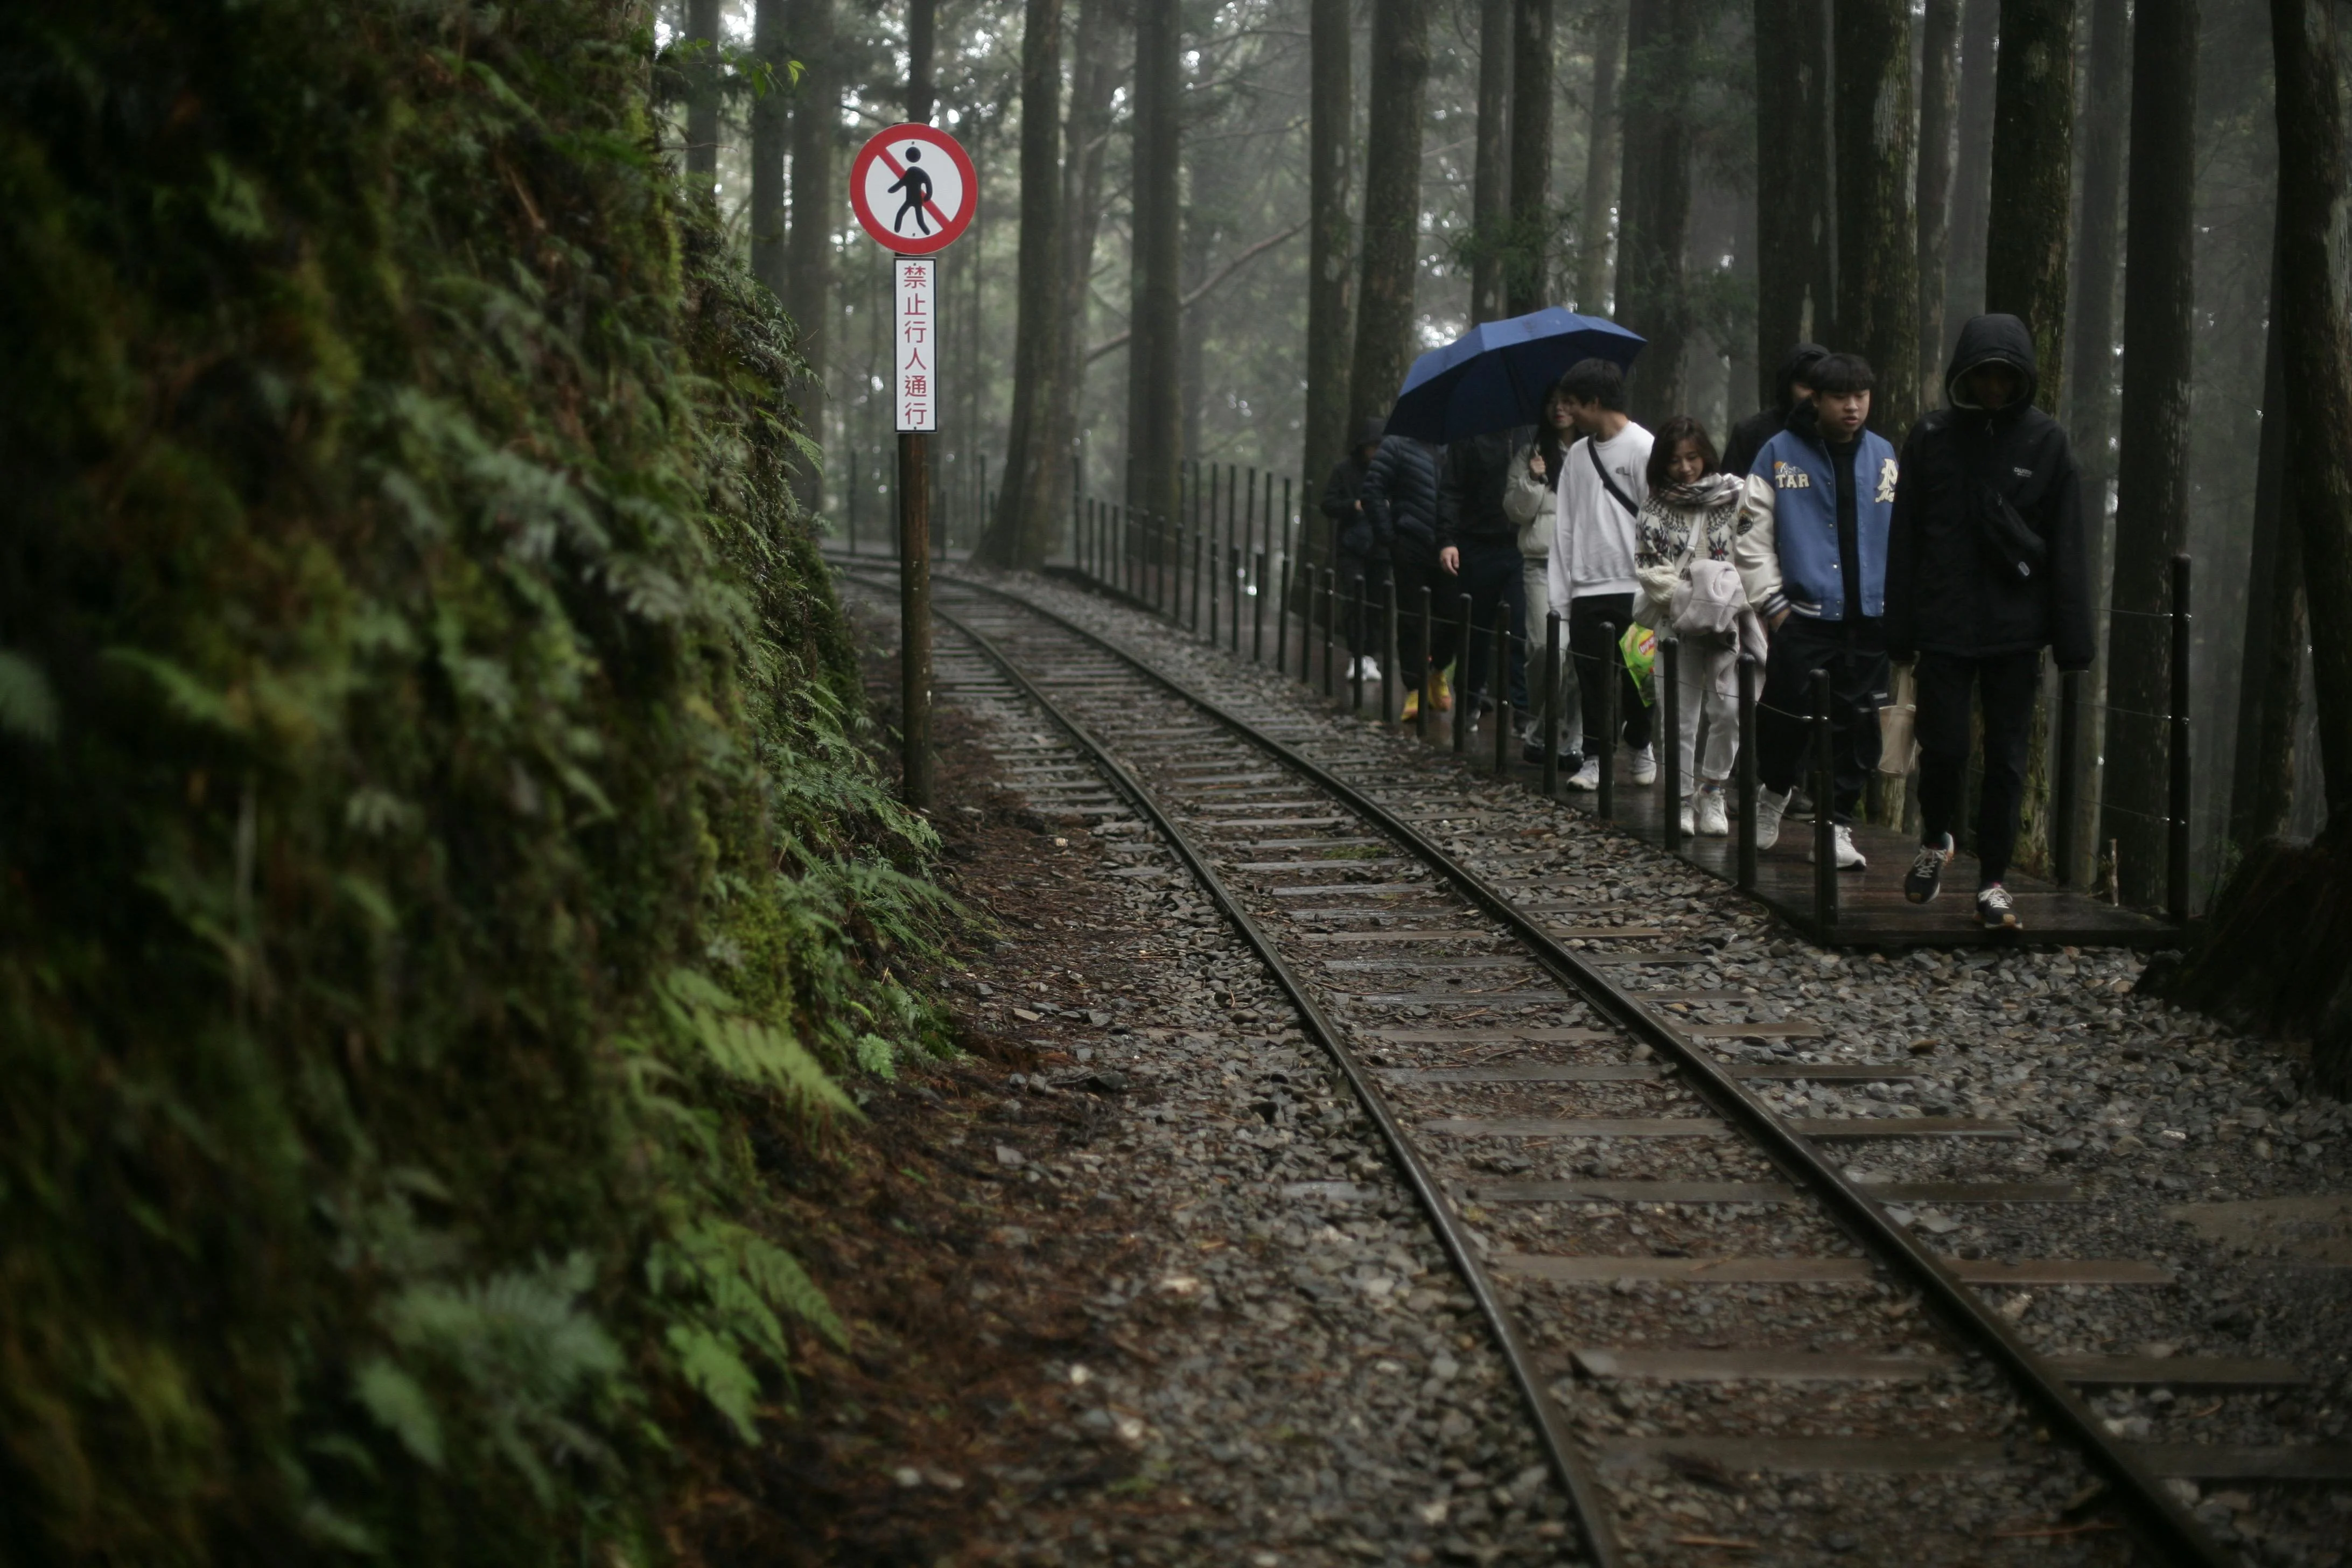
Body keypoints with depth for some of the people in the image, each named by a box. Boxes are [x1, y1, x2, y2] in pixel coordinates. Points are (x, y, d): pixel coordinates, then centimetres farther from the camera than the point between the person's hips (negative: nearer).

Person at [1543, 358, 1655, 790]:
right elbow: (1565, 525, 10)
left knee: (1636, 677, 4)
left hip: (1632, 588, -5)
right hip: (1586, 588, 5)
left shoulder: (1644, 450, -7)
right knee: (1592, 679, 3)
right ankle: (1596, 757, 10)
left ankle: (1640, 744, 24)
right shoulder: (1577, 455, 11)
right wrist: (1559, 594, 5)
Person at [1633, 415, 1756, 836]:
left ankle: (1712, 791, 10)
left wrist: (1735, 595, -9)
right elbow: (1646, 565, 4)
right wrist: (1682, 594, -10)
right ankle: (1684, 798, 10)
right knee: (1682, 715, 0)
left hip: (1726, 619, -1)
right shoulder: (1655, 505, 6)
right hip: (1677, 622, 1)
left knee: (1728, 709, -7)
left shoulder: (1734, 494, 3)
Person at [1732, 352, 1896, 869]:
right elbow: (1752, 535, 2)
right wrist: (1773, 603, -4)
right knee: (1788, 716, -3)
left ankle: (1837, 824, 12)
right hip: (1803, 614, -3)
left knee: (1858, 726, 2)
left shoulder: (1883, 457, 11)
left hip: (1870, 616, 3)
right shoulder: (1780, 454, 1)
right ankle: (1774, 789, 26)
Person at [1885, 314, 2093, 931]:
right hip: (1945, 625, 0)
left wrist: (2072, 642, -2)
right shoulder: (1933, 437, 1)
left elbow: (2067, 550, 2)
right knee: (1944, 748, -2)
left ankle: (1993, 880, 14)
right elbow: (1905, 540, 2)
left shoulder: (2046, 442, 1)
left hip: (2016, 630, 0)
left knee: (2007, 758, 4)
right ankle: (1934, 841, 27)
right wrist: (1901, 634, -1)